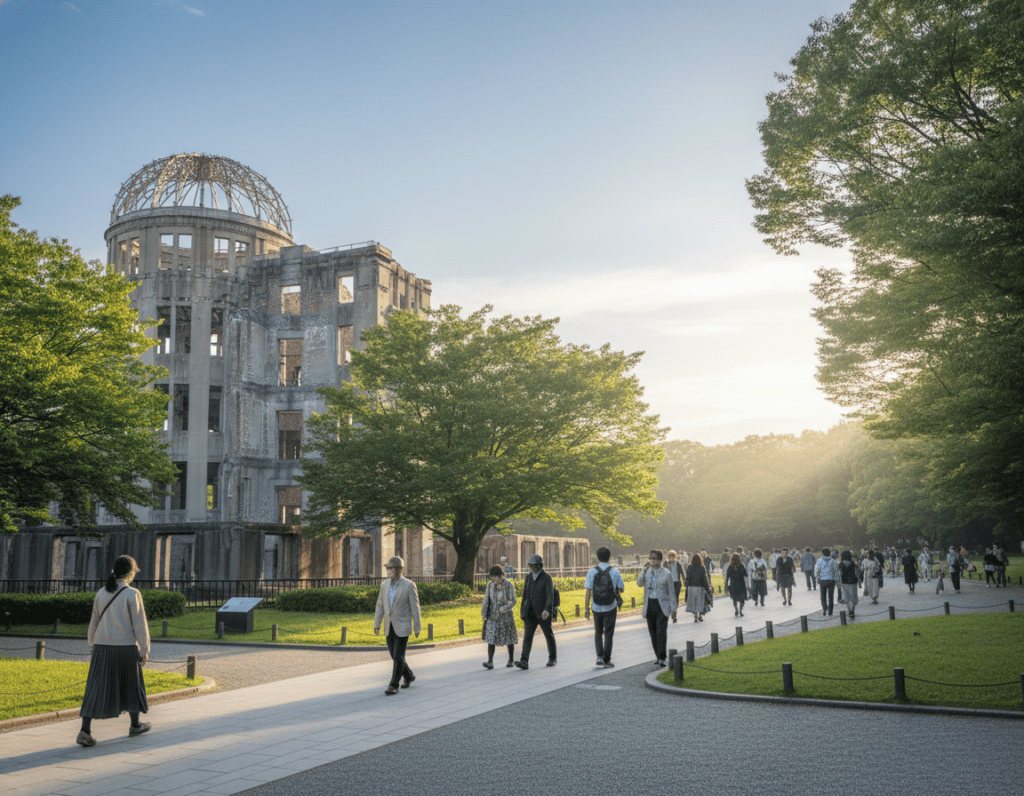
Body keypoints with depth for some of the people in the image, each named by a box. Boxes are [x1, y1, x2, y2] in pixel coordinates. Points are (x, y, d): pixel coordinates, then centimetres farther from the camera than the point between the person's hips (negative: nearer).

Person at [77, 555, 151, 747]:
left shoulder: (101, 593, 3)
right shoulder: (132, 594, -12)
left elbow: (94, 623, 10)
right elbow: (140, 625, -11)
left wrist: (92, 646, 21)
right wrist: (145, 650, -3)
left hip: (102, 647, 4)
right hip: (126, 648, -4)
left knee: (96, 689, 5)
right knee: (131, 686, 14)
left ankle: (85, 732, -5)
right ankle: (135, 726, 29)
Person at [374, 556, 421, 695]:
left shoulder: (409, 585, -13)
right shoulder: (385, 584, 2)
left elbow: (415, 608, -10)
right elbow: (380, 605, 6)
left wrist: (417, 628, -8)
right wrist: (376, 625, 1)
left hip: (402, 626, -6)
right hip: (389, 626, 6)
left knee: (398, 657, -6)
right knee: (394, 655, 13)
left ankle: (394, 686, 2)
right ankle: (408, 676, 34)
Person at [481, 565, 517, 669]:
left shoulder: (509, 585, -12)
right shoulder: (490, 584, -2)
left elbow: (513, 601, -11)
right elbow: (486, 600, 3)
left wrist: (504, 609, -26)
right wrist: (484, 615, 5)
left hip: (506, 615, -2)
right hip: (493, 616, 2)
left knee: (509, 638, 8)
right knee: (491, 638, -9)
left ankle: (511, 660, 24)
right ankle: (490, 662, -14)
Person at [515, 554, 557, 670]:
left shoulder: (546, 578, -9)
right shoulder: (529, 577, 9)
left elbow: (550, 595, -19)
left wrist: (547, 610, -33)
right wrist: (522, 610, 17)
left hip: (543, 613, -4)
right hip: (530, 614, 4)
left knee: (549, 635, 9)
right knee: (527, 636, -8)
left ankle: (553, 658, 27)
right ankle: (524, 661, -15)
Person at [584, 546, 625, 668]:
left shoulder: (592, 572, -7)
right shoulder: (615, 572, -7)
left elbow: (588, 591, -9)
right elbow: (622, 589, 3)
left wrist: (586, 608, -5)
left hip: (597, 608, 1)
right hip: (610, 608, -1)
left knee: (598, 633, 19)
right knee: (608, 634, 8)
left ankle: (599, 656, 6)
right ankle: (606, 661, 9)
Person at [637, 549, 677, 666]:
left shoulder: (666, 573, -4)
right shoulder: (647, 571, 6)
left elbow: (671, 591, 0)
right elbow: (639, 583, -7)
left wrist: (673, 608, -2)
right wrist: (644, 570, -18)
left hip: (662, 606, -4)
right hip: (649, 605, 4)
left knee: (661, 631, -12)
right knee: (653, 632, 8)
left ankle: (662, 658, -8)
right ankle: (658, 655, 19)